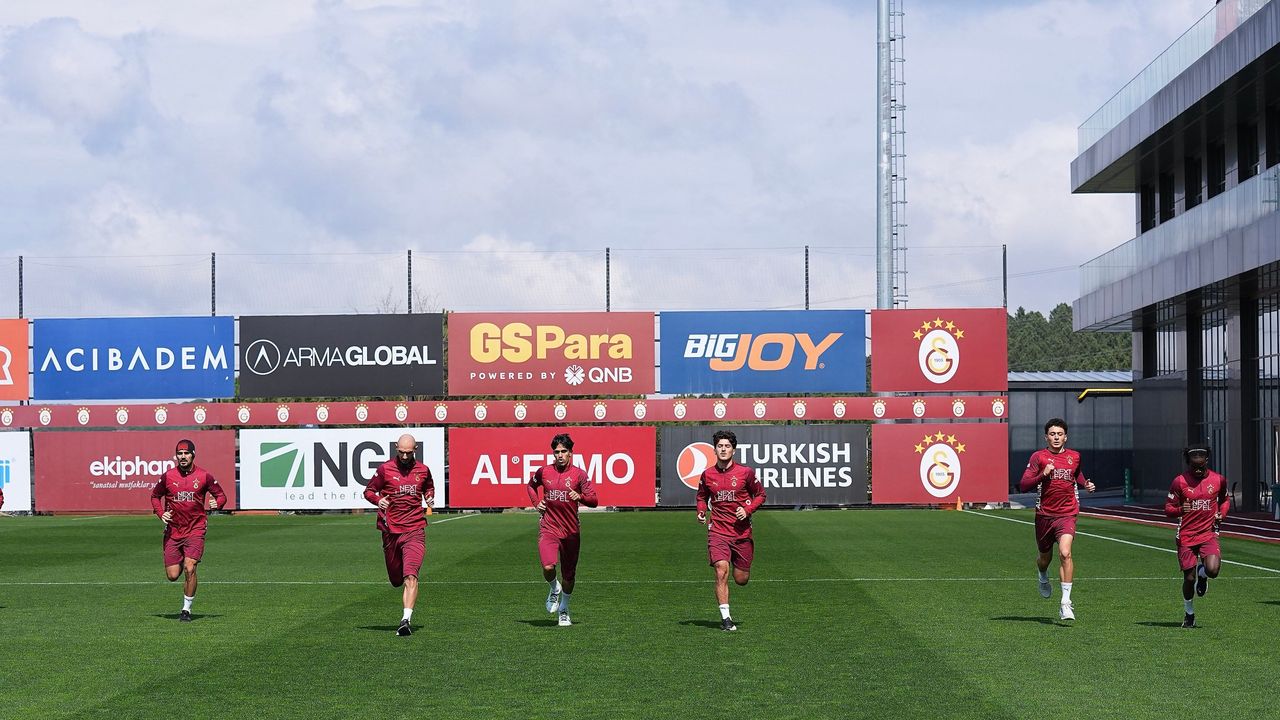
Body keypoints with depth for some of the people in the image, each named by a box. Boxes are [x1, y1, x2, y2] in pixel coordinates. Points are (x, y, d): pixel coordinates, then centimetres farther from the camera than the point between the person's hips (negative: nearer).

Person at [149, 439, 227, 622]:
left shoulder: (203, 476, -2)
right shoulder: (167, 476, 0)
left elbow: (221, 495, 8)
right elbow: (155, 496, 15)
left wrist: (217, 503, -14)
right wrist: (161, 513, -3)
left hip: (195, 530, -2)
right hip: (173, 530, 2)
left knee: (190, 569, -17)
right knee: (172, 575, -1)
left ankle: (187, 609, -1)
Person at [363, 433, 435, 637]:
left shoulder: (423, 470, 8)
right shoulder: (385, 469, 1)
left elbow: (429, 487, 28)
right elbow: (368, 490, 8)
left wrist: (429, 497, 6)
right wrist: (378, 500, -13)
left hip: (415, 530, -1)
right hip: (390, 530, 1)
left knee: (411, 576, -19)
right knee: (396, 580, 9)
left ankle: (406, 620, -27)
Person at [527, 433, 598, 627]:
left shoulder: (579, 474, -3)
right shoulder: (543, 472, 2)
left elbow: (594, 501, -7)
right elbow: (531, 485, 24)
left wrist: (580, 497, -27)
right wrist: (536, 503, 8)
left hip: (571, 531, 0)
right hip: (548, 528, 0)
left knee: (569, 575, 7)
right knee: (548, 567, -22)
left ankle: (564, 610, 30)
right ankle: (554, 589, 13)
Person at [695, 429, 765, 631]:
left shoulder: (745, 472, -1)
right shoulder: (707, 475, 3)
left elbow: (760, 494, 10)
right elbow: (702, 496, 20)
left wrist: (747, 509, -7)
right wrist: (701, 511, 0)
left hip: (742, 532, 0)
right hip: (718, 531, 0)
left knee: (741, 579, 6)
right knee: (721, 571, -18)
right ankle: (725, 617, -12)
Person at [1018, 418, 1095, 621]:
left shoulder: (1074, 457, 7)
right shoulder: (1038, 457, -2)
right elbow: (1023, 486, -8)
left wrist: (1086, 484, 9)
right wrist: (1042, 475, -22)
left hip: (1067, 515, 0)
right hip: (1044, 515, 0)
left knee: (1065, 553, -22)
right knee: (1045, 558, 15)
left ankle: (1066, 602, -21)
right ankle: (1043, 579, 53)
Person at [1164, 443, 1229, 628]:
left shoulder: (1218, 480, 1)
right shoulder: (1180, 481, -5)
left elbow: (1225, 499, 21)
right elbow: (1168, 509, -1)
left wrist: (1221, 514, 1)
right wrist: (1180, 510, -23)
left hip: (1208, 534, 1)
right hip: (1186, 536, -1)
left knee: (1212, 570, -23)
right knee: (1189, 577, 3)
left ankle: (1202, 573, 16)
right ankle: (1189, 613, 28)